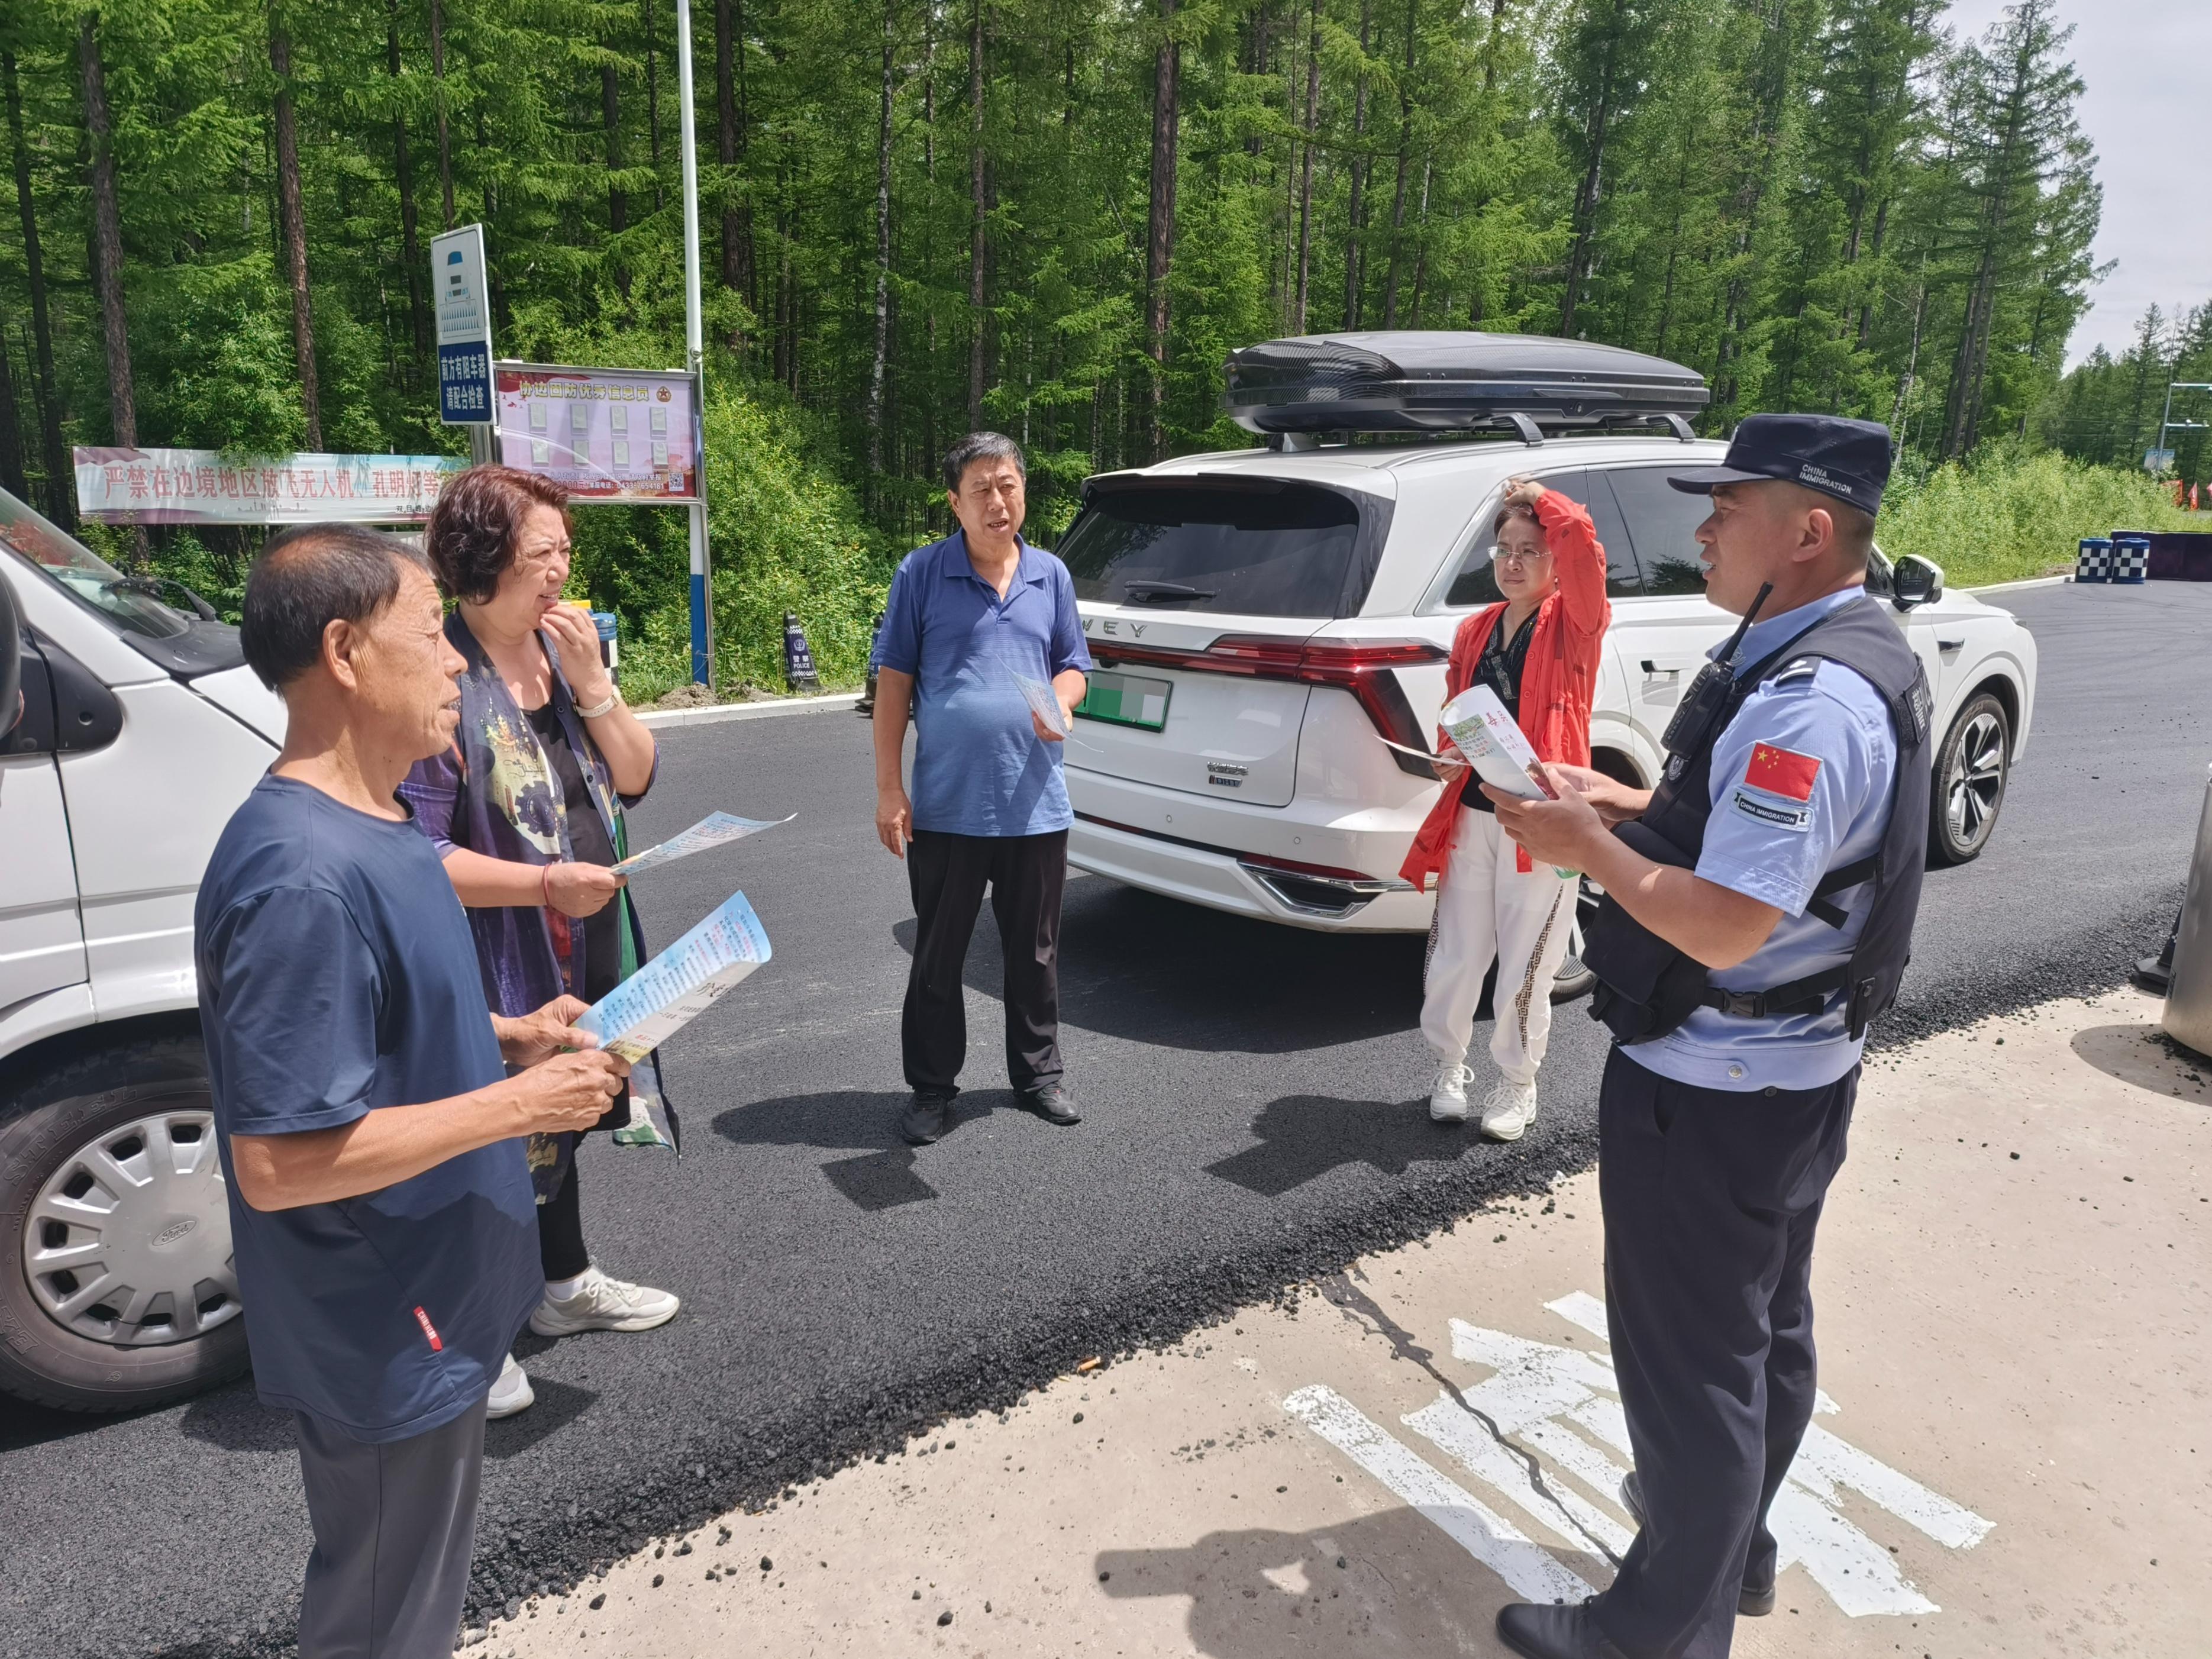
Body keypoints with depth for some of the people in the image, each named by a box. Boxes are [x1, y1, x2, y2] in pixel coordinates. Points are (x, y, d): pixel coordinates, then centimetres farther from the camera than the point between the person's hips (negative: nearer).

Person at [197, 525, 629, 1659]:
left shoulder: (368, 824, 3)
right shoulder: (302, 875, -30)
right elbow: (277, 1162, -30)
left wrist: (507, 1036, 2)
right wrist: (520, 1103, -25)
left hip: (422, 1309, 9)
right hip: (385, 1344, -9)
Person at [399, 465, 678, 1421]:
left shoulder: (560, 650, 4)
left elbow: (636, 779, 1)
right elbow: (416, 853, -21)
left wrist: (592, 682, -12)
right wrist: (545, 883, -29)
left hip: (586, 946, 8)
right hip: (496, 962, -8)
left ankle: (566, 1286, 44)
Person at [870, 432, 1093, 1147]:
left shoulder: (1051, 575, 7)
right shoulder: (921, 573, -3)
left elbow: (1073, 667, 15)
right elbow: (892, 679, -3)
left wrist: (1061, 702, -10)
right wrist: (888, 787, -8)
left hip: (1035, 805, 3)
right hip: (946, 808, -2)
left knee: (1034, 952, 14)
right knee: (938, 956, 9)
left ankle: (1039, 1073, 31)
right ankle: (931, 1088, 23)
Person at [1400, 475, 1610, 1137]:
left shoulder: (1572, 624, -4)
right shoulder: (1475, 631, 11)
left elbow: (1583, 548, -24)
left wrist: (1538, 499, -15)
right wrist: (1451, 753, -1)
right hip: (1470, 815, 4)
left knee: (1525, 967, 5)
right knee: (1456, 956, 11)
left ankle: (1516, 1084, 26)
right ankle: (1449, 1067, 32)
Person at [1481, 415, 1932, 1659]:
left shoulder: (1807, 700, -28)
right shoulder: (1859, 655, 5)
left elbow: (1723, 927, -31)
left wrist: (1588, 848, -17)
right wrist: (1631, 809, 6)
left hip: (1713, 1090, -11)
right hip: (1797, 1068, 11)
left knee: (1690, 1358, 5)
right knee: (1764, 1328, 25)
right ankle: (1735, 1541, 47)